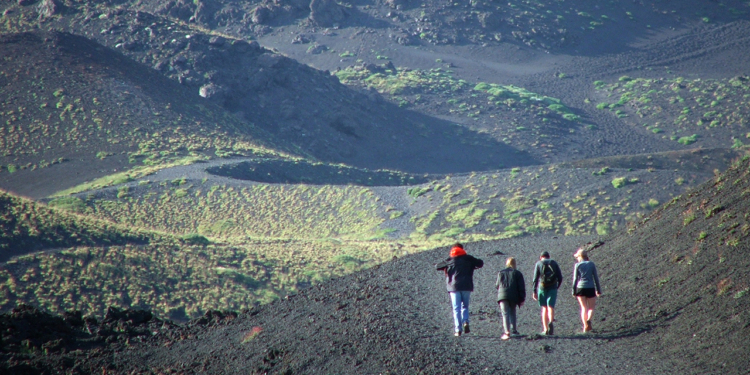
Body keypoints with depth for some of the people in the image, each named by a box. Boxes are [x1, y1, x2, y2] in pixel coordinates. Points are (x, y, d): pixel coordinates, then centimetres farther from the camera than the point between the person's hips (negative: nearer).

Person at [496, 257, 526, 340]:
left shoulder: (501, 273, 11)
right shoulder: (518, 273, 6)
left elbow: (497, 285, 18)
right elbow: (522, 287, 2)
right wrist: (522, 299, 6)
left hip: (503, 296, -1)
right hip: (513, 296, 1)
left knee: (505, 313, -7)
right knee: (512, 313, 20)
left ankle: (507, 332, -22)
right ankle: (513, 330, 22)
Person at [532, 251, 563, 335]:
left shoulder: (538, 264, 6)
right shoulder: (554, 263, 10)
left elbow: (535, 278, -2)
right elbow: (560, 277, 4)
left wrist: (534, 291, 1)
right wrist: (557, 287, 18)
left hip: (542, 288, 0)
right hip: (553, 288, 0)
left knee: (544, 308, 8)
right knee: (550, 307, -4)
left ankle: (545, 329, 5)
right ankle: (551, 322, -34)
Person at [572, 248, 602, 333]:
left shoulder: (577, 265, 0)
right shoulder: (591, 264, 3)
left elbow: (575, 279, -1)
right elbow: (596, 278, 4)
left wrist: (574, 291, 5)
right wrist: (598, 290, 10)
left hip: (580, 288, 0)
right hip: (590, 288, 0)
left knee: (583, 308, 10)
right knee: (591, 307, 11)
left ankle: (585, 326, 2)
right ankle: (589, 319, -18)